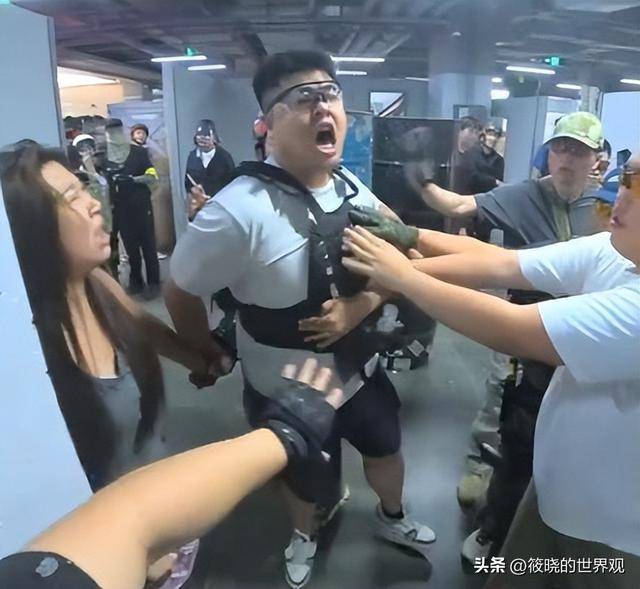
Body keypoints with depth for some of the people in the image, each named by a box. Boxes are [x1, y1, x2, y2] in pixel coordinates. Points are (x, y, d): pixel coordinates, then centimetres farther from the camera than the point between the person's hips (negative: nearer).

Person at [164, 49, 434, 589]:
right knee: (307, 479, 21)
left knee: (386, 448, 26)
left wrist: (358, 305, -16)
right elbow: (181, 295, -15)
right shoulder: (239, 212, -29)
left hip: (359, 368, 5)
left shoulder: (356, 192, -8)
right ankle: (305, 534, 60)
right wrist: (212, 358, -1)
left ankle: (392, 518, 62)